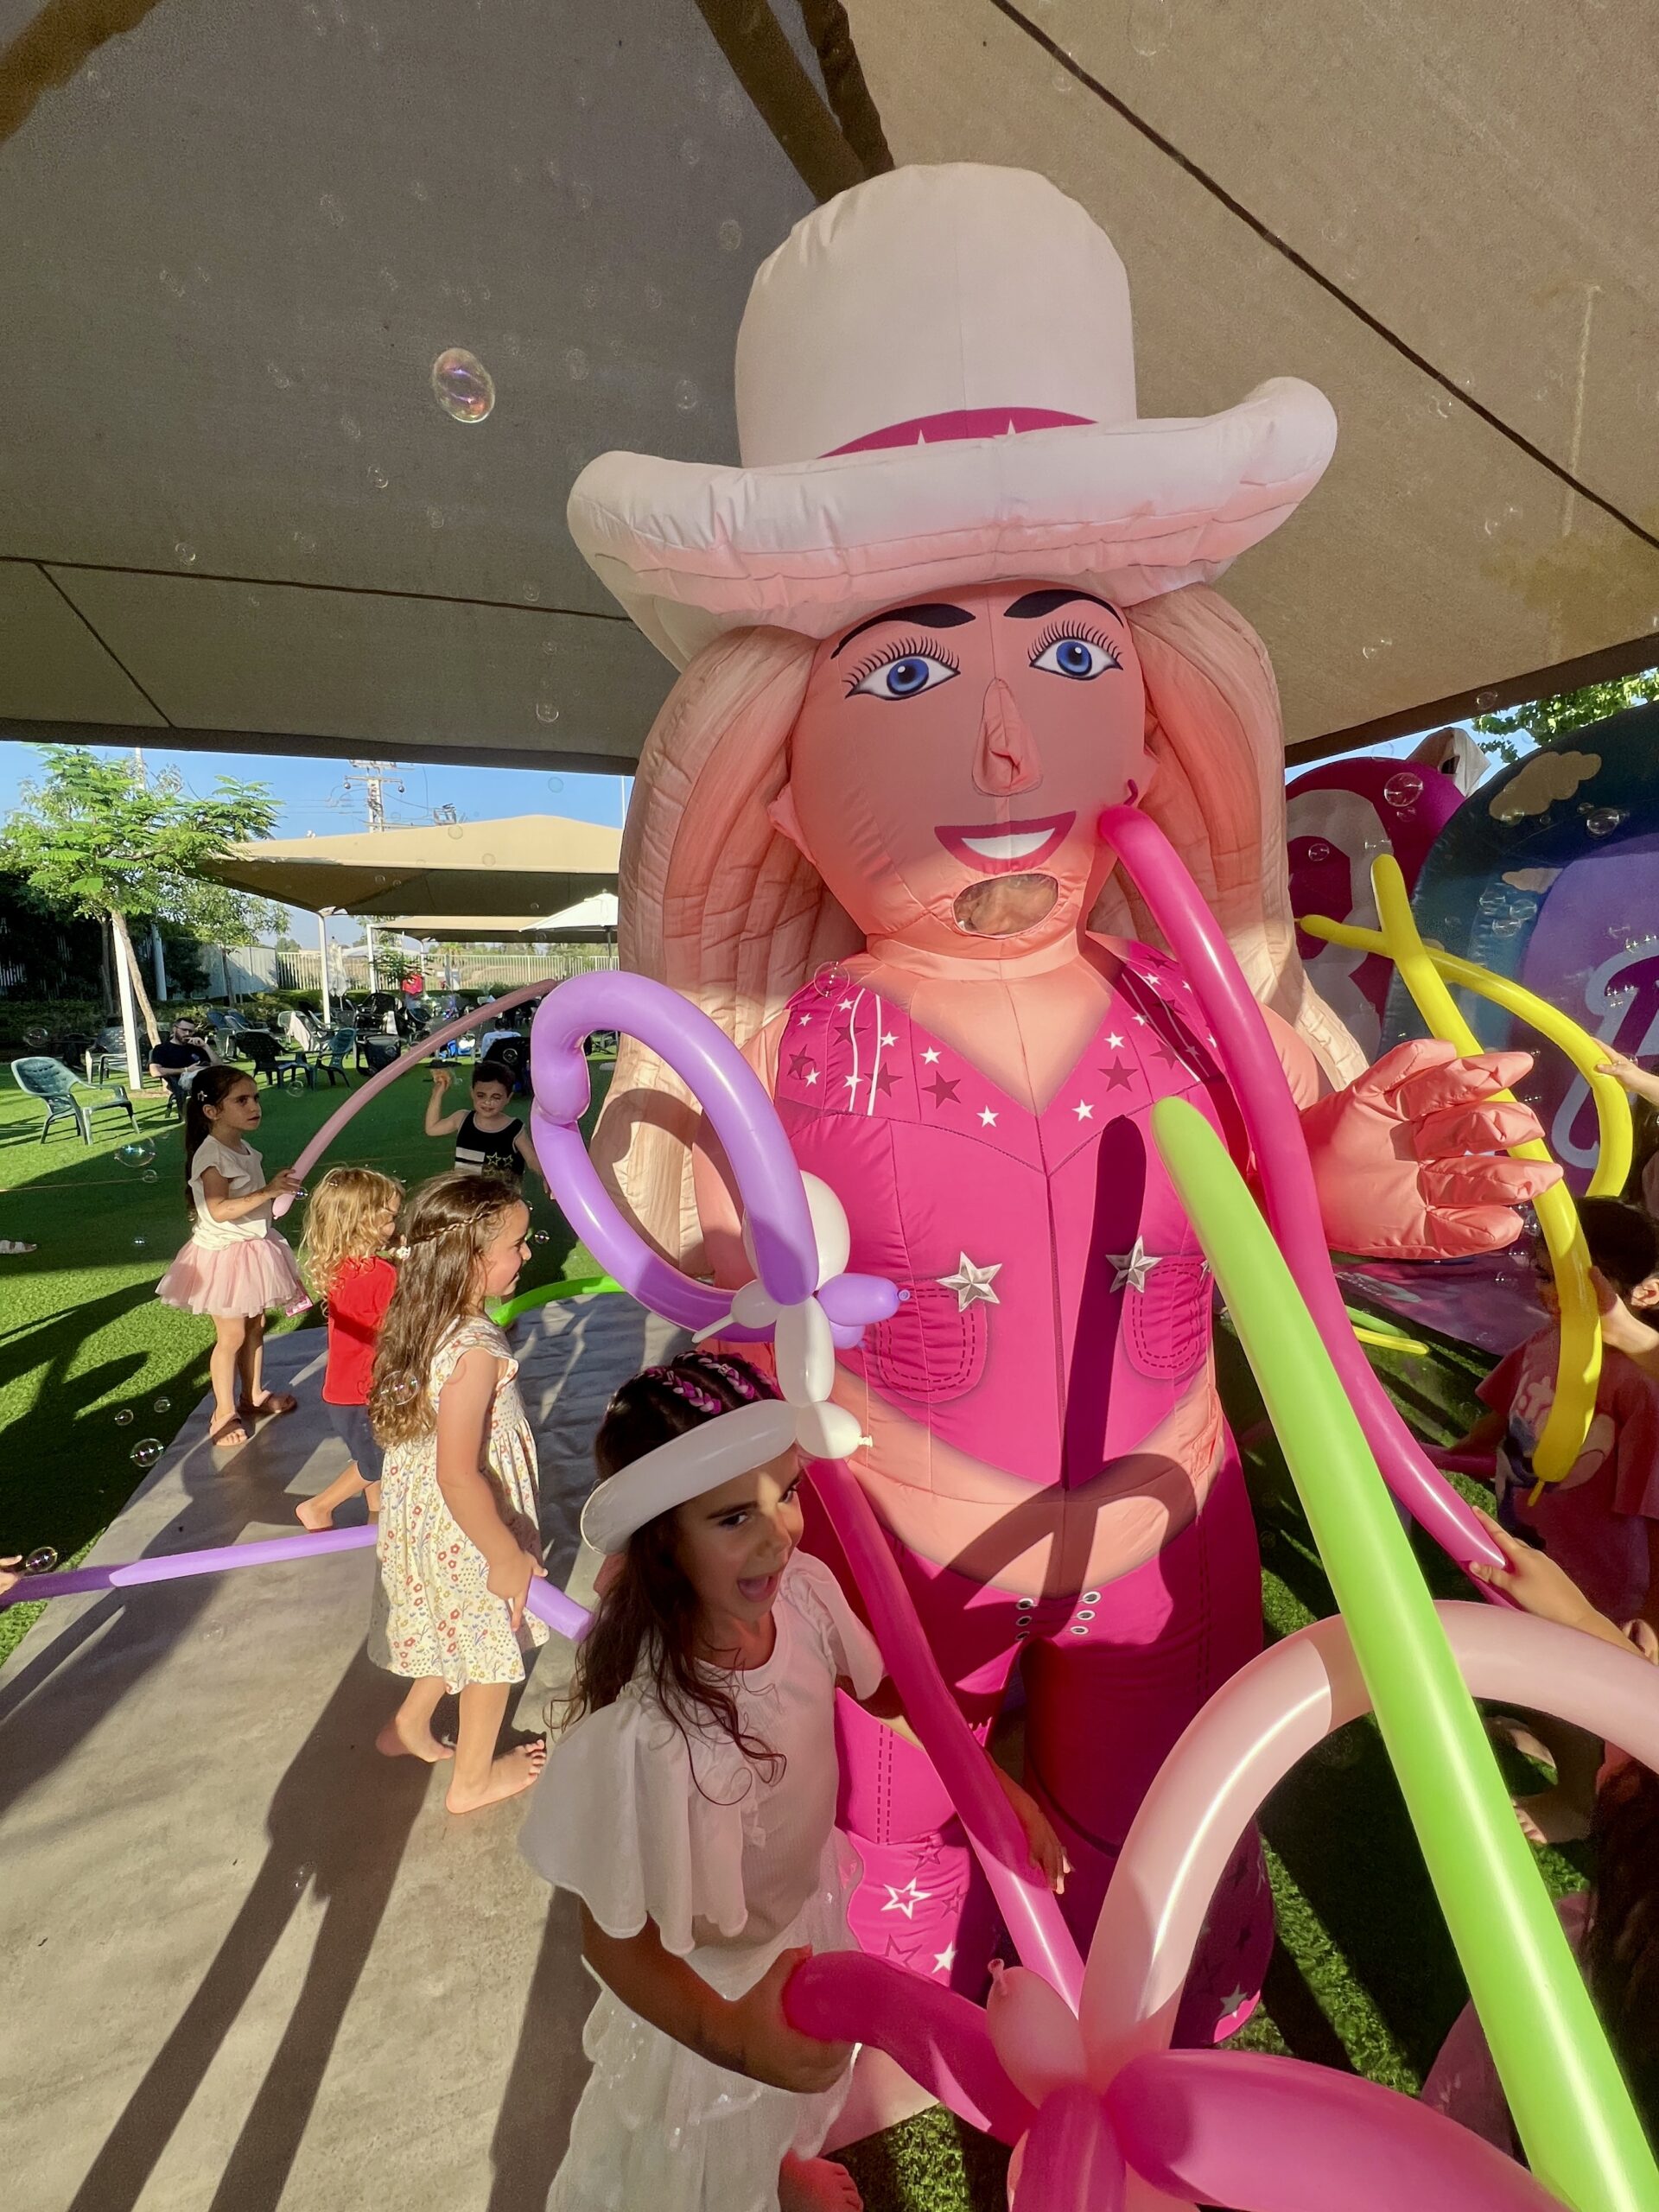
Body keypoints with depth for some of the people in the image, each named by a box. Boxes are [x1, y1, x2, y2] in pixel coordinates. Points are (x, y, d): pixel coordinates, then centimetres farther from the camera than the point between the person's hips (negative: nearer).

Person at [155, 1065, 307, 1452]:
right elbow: (219, 1210, -32)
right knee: (231, 1336, 3)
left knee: (255, 1326, 18)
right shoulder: (211, 1155, -22)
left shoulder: (244, 1148, 5)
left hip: (255, 1248, 8)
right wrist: (268, 1191, -36)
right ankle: (225, 1411, 20)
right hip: (225, 1253, -8)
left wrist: (279, 1185, 4)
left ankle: (253, 1396, 33)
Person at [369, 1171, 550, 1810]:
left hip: (420, 1514, 8)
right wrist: (508, 1556, -20)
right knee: (491, 1649, 18)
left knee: (457, 1632, 32)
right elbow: (459, 1477, -32)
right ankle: (473, 1779, 42)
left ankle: (410, 1725, 53)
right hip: (468, 1537, -8)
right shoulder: (476, 1351, -35)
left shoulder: (423, 1324, -8)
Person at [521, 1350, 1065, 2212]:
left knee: (802, 2090, 36)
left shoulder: (802, 1590, -29)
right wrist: (730, 2036, -41)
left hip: (812, 1901, 5)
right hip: (714, 1977, -5)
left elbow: (882, 1686, -8)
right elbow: (615, 1941, -26)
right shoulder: (641, 1732, -43)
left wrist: (1000, 1785, -9)